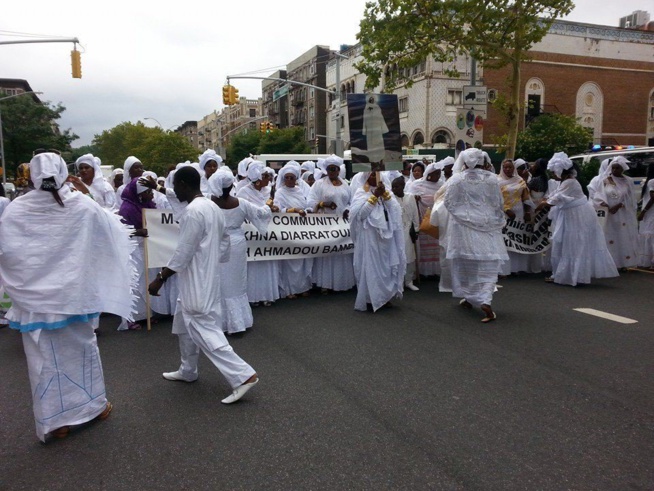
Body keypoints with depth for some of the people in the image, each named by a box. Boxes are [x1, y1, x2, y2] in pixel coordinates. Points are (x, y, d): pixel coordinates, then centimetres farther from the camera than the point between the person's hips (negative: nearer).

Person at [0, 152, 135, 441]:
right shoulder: (82, 205, -10)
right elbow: (115, 231, 4)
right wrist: (122, 227, 25)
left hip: (33, 297, 0)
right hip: (73, 293, 1)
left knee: (45, 359, 10)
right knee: (81, 348, 18)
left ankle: (56, 421, 19)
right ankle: (95, 405, 30)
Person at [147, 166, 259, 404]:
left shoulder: (192, 211, -20)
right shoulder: (212, 207, 9)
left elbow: (183, 252, -20)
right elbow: (224, 243, 15)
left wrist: (160, 278, -13)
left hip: (197, 282, -10)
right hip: (204, 278, 10)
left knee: (204, 330, -6)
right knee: (184, 325, 23)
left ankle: (243, 375, -7)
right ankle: (188, 371, 37)